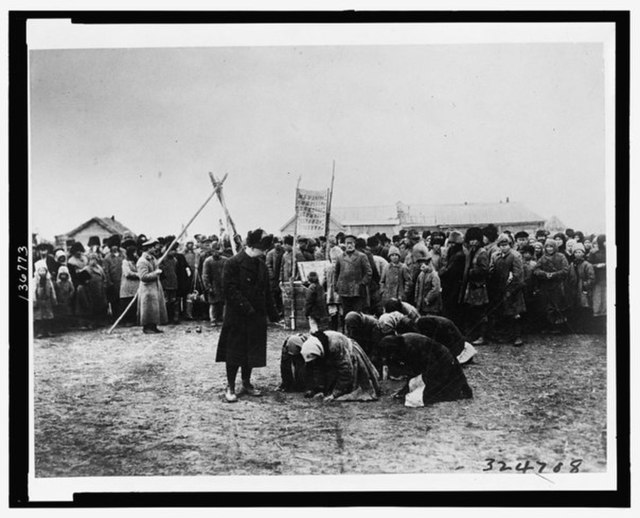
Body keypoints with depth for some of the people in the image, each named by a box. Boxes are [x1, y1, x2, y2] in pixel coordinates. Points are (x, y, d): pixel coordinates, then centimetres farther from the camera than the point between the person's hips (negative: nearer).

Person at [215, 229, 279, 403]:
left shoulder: (261, 266, 11)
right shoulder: (233, 263, -12)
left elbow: (266, 292, 15)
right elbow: (230, 290, -17)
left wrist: (273, 314, 11)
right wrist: (246, 307, -21)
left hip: (256, 317, 7)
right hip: (237, 317, -6)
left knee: (251, 351, 12)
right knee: (234, 351, 0)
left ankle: (246, 383, 26)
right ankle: (230, 387, 10)